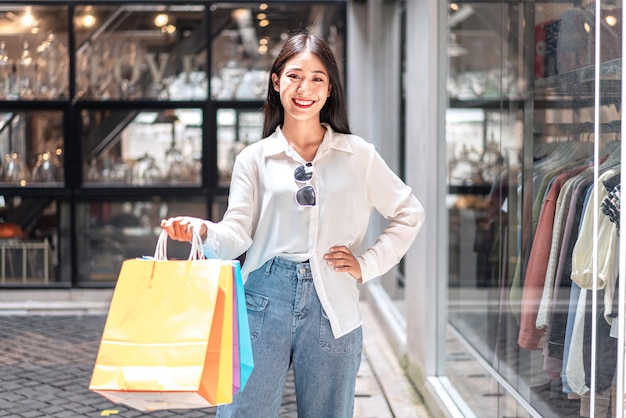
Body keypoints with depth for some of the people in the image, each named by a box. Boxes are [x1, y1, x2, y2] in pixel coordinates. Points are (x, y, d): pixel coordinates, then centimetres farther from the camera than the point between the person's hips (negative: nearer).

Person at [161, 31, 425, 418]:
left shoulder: (359, 155, 7)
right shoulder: (254, 159, 7)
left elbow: (410, 213, 13)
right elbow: (237, 235, -2)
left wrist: (368, 264, 3)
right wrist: (204, 230, -23)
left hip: (331, 308, 1)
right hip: (265, 302, 0)